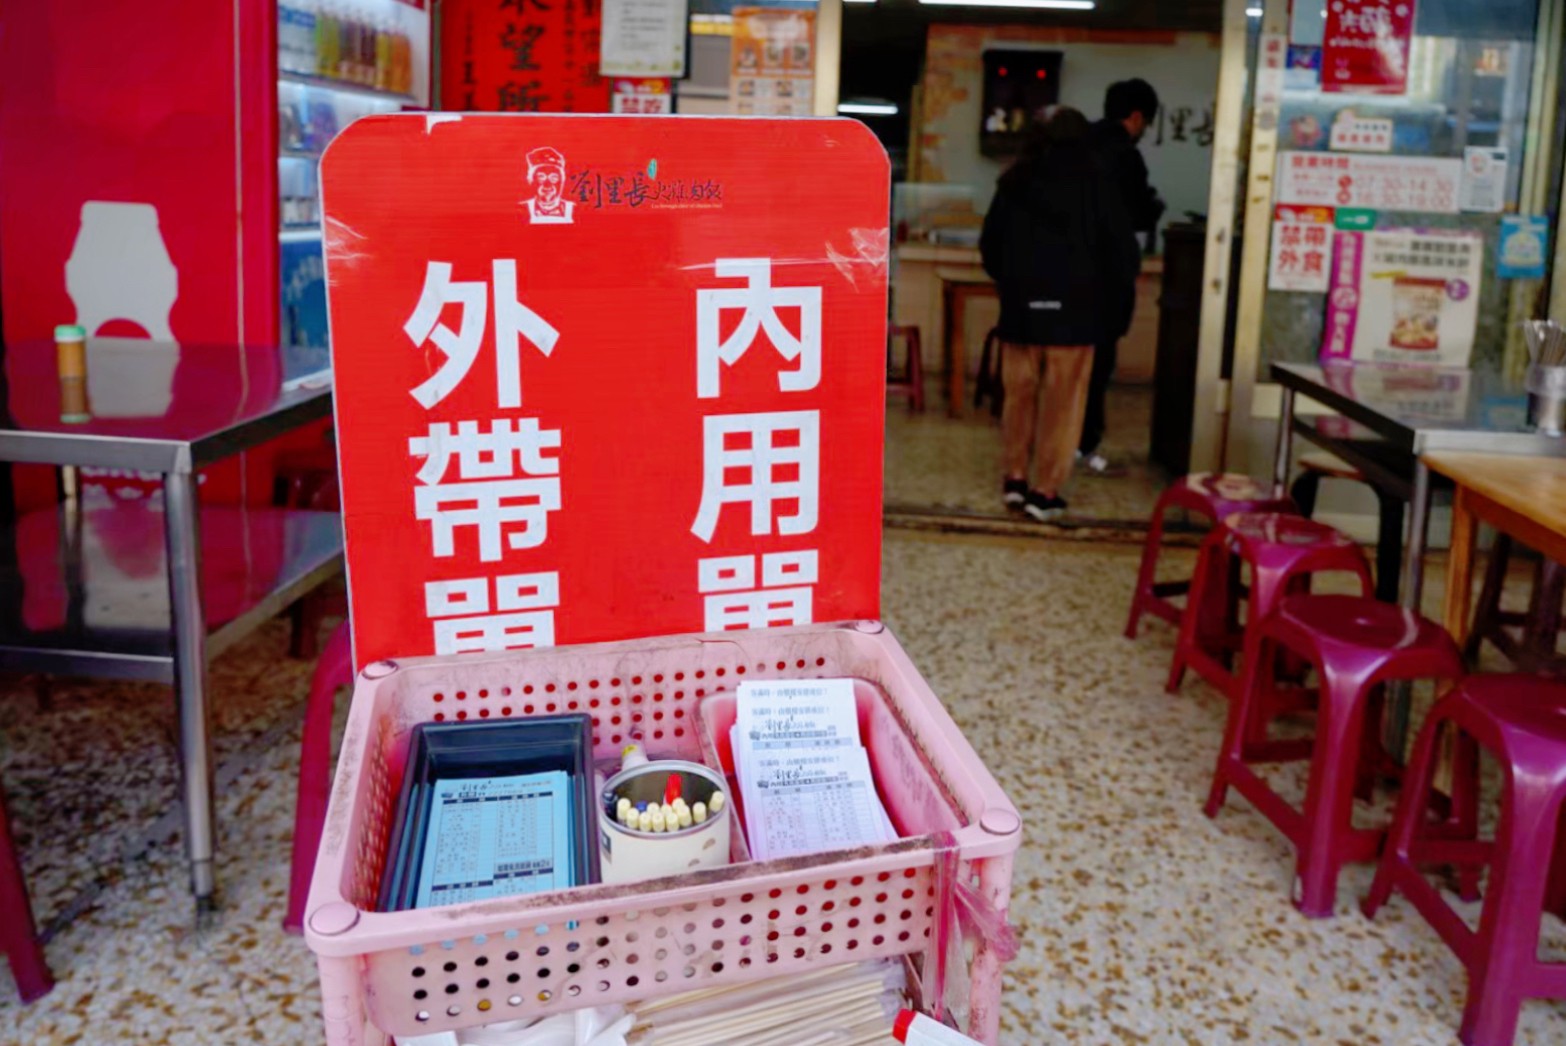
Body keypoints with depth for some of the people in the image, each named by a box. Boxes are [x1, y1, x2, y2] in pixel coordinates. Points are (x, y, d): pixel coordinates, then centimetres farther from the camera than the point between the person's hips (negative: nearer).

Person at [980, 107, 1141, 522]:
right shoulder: (1095, 185, -4)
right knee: (1062, 399, 2)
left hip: (1020, 306, 3)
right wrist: (1105, 292, 12)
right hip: (1074, 309, -3)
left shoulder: (1015, 182, 4)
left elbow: (990, 244, 10)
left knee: (1020, 392, 14)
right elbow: (1123, 251, -4)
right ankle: (1046, 490, 2)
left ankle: (1015, 477, 19)